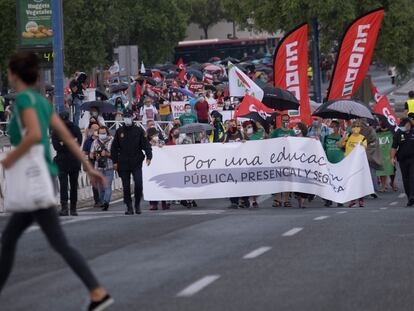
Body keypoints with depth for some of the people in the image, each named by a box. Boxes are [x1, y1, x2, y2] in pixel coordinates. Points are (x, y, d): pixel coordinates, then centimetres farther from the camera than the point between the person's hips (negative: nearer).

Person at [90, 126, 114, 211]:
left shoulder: (112, 141, 1)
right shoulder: (95, 142, 13)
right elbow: (91, 155, 16)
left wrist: (107, 154, -18)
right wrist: (95, 155, -6)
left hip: (109, 167, -4)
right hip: (98, 168, 4)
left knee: (107, 186, -13)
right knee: (100, 187, 8)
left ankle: (106, 202, -19)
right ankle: (102, 202, 20)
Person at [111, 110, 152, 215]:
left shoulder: (139, 131, 3)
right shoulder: (119, 132, 8)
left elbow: (146, 144, 0)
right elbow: (114, 147, 12)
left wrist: (148, 156, -14)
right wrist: (115, 161, 6)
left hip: (136, 163, -2)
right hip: (123, 164, 2)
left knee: (138, 184, -11)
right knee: (126, 186, 3)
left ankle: (137, 205, 6)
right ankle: (129, 207, 10)